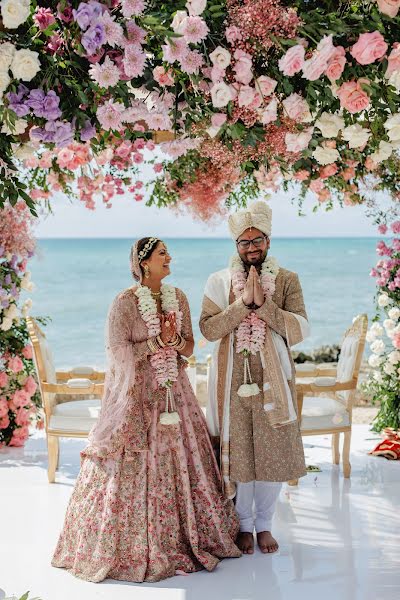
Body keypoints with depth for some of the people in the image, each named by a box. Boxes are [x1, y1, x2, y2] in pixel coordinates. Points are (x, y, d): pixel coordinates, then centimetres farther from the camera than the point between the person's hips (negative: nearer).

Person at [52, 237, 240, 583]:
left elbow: (189, 347, 10)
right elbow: (118, 351, -11)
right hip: (138, 393, -5)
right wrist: (158, 341, -15)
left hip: (174, 391, 5)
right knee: (136, 467, -3)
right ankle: (134, 546, 9)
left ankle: (184, 537, 19)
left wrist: (174, 339, -11)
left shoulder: (178, 298, 9)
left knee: (178, 461, 6)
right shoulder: (125, 302, -8)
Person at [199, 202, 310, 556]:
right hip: (233, 380, 0)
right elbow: (208, 329, -10)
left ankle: (264, 524, 25)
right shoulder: (219, 282, 2)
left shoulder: (286, 280, 1)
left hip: (272, 379, 0)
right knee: (237, 453, 5)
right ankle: (244, 525, 24)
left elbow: (300, 330, -10)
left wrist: (263, 303, -19)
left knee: (274, 453, 5)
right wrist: (243, 303, -19)